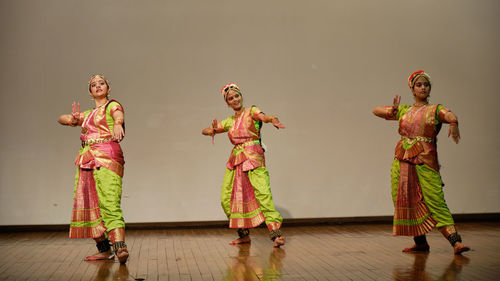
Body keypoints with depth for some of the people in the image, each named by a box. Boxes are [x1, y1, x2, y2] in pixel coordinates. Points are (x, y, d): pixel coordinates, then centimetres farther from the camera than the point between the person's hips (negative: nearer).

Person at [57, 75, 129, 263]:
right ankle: (104, 250, 9)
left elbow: (119, 116, -18)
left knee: (109, 202, -22)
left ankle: (120, 247, -33)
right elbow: (61, 119, 27)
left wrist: (117, 125, -43)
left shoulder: (112, 105, 6)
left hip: (107, 157, -7)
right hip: (87, 160, 7)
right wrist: (72, 119, 3)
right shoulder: (88, 114, 26)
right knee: (89, 204, 4)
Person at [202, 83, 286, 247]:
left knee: (263, 192, -22)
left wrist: (274, 121, -38)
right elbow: (205, 131, 22)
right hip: (235, 160, 6)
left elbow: (265, 117, -14)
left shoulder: (252, 111, 7)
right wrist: (213, 130, -3)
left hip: (253, 158, -6)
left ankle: (276, 233, -27)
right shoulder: (229, 122, 20)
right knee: (226, 198, 0)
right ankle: (244, 234, 13)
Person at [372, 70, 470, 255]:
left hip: (425, 161, -3)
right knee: (407, 202, 3)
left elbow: (450, 115, -15)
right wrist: (393, 110, -3)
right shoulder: (403, 110, 16)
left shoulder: (435, 109, 7)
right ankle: (420, 243, 13)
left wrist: (453, 124, -39)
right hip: (402, 160, 4)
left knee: (435, 201, -13)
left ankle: (455, 241, -14)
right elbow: (376, 110, 17)